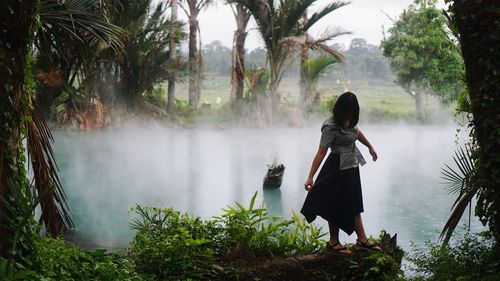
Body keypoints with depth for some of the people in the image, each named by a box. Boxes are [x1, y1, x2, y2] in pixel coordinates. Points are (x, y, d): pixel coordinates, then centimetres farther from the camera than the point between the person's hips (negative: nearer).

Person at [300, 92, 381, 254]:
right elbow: (321, 152, -26)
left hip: (352, 168, 8)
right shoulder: (331, 127, -23)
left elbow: (357, 132, 22)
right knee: (337, 206, 3)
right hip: (338, 169, -8)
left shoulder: (349, 122, 0)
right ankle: (333, 241, 18)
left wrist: (370, 147, 35)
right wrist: (311, 177, -29)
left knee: (354, 205, 16)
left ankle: (362, 239, 25)